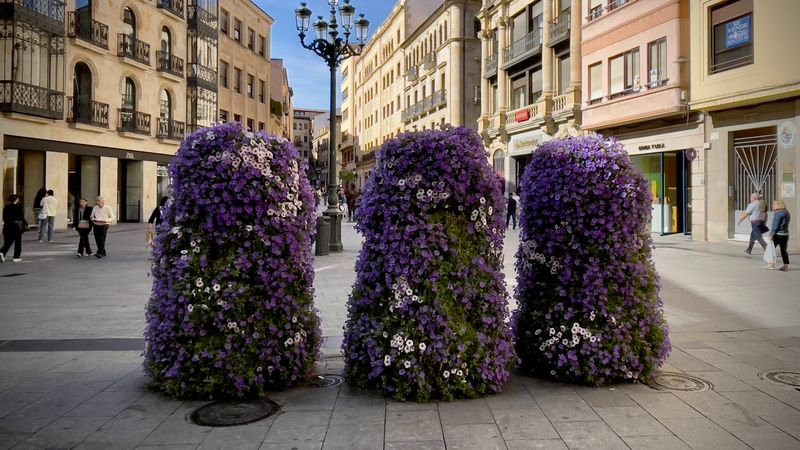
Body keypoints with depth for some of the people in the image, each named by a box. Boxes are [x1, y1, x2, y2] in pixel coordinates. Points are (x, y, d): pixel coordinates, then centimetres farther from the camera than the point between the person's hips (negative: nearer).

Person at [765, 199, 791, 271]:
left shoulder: (778, 213, -14)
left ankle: (771, 264, 3)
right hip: (785, 234, 8)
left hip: (778, 234, -8)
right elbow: (786, 224, 18)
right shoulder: (787, 213, 14)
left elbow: (775, 225, -17)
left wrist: (771, 234, -16)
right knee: (784, 250, 8)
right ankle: (786, 266, 6)